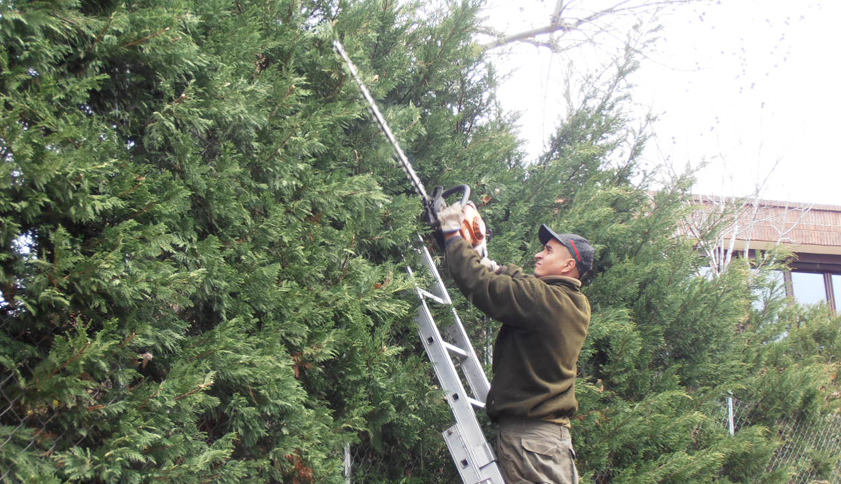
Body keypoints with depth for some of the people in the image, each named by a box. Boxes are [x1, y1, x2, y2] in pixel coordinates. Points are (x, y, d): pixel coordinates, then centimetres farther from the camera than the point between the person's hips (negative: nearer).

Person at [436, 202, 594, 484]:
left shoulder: (542, 299, -18)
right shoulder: (577, 305, 10)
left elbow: (479, 284, -19)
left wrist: (452, 234, -8)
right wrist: (499, 269, 22)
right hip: (554, 428, 9)